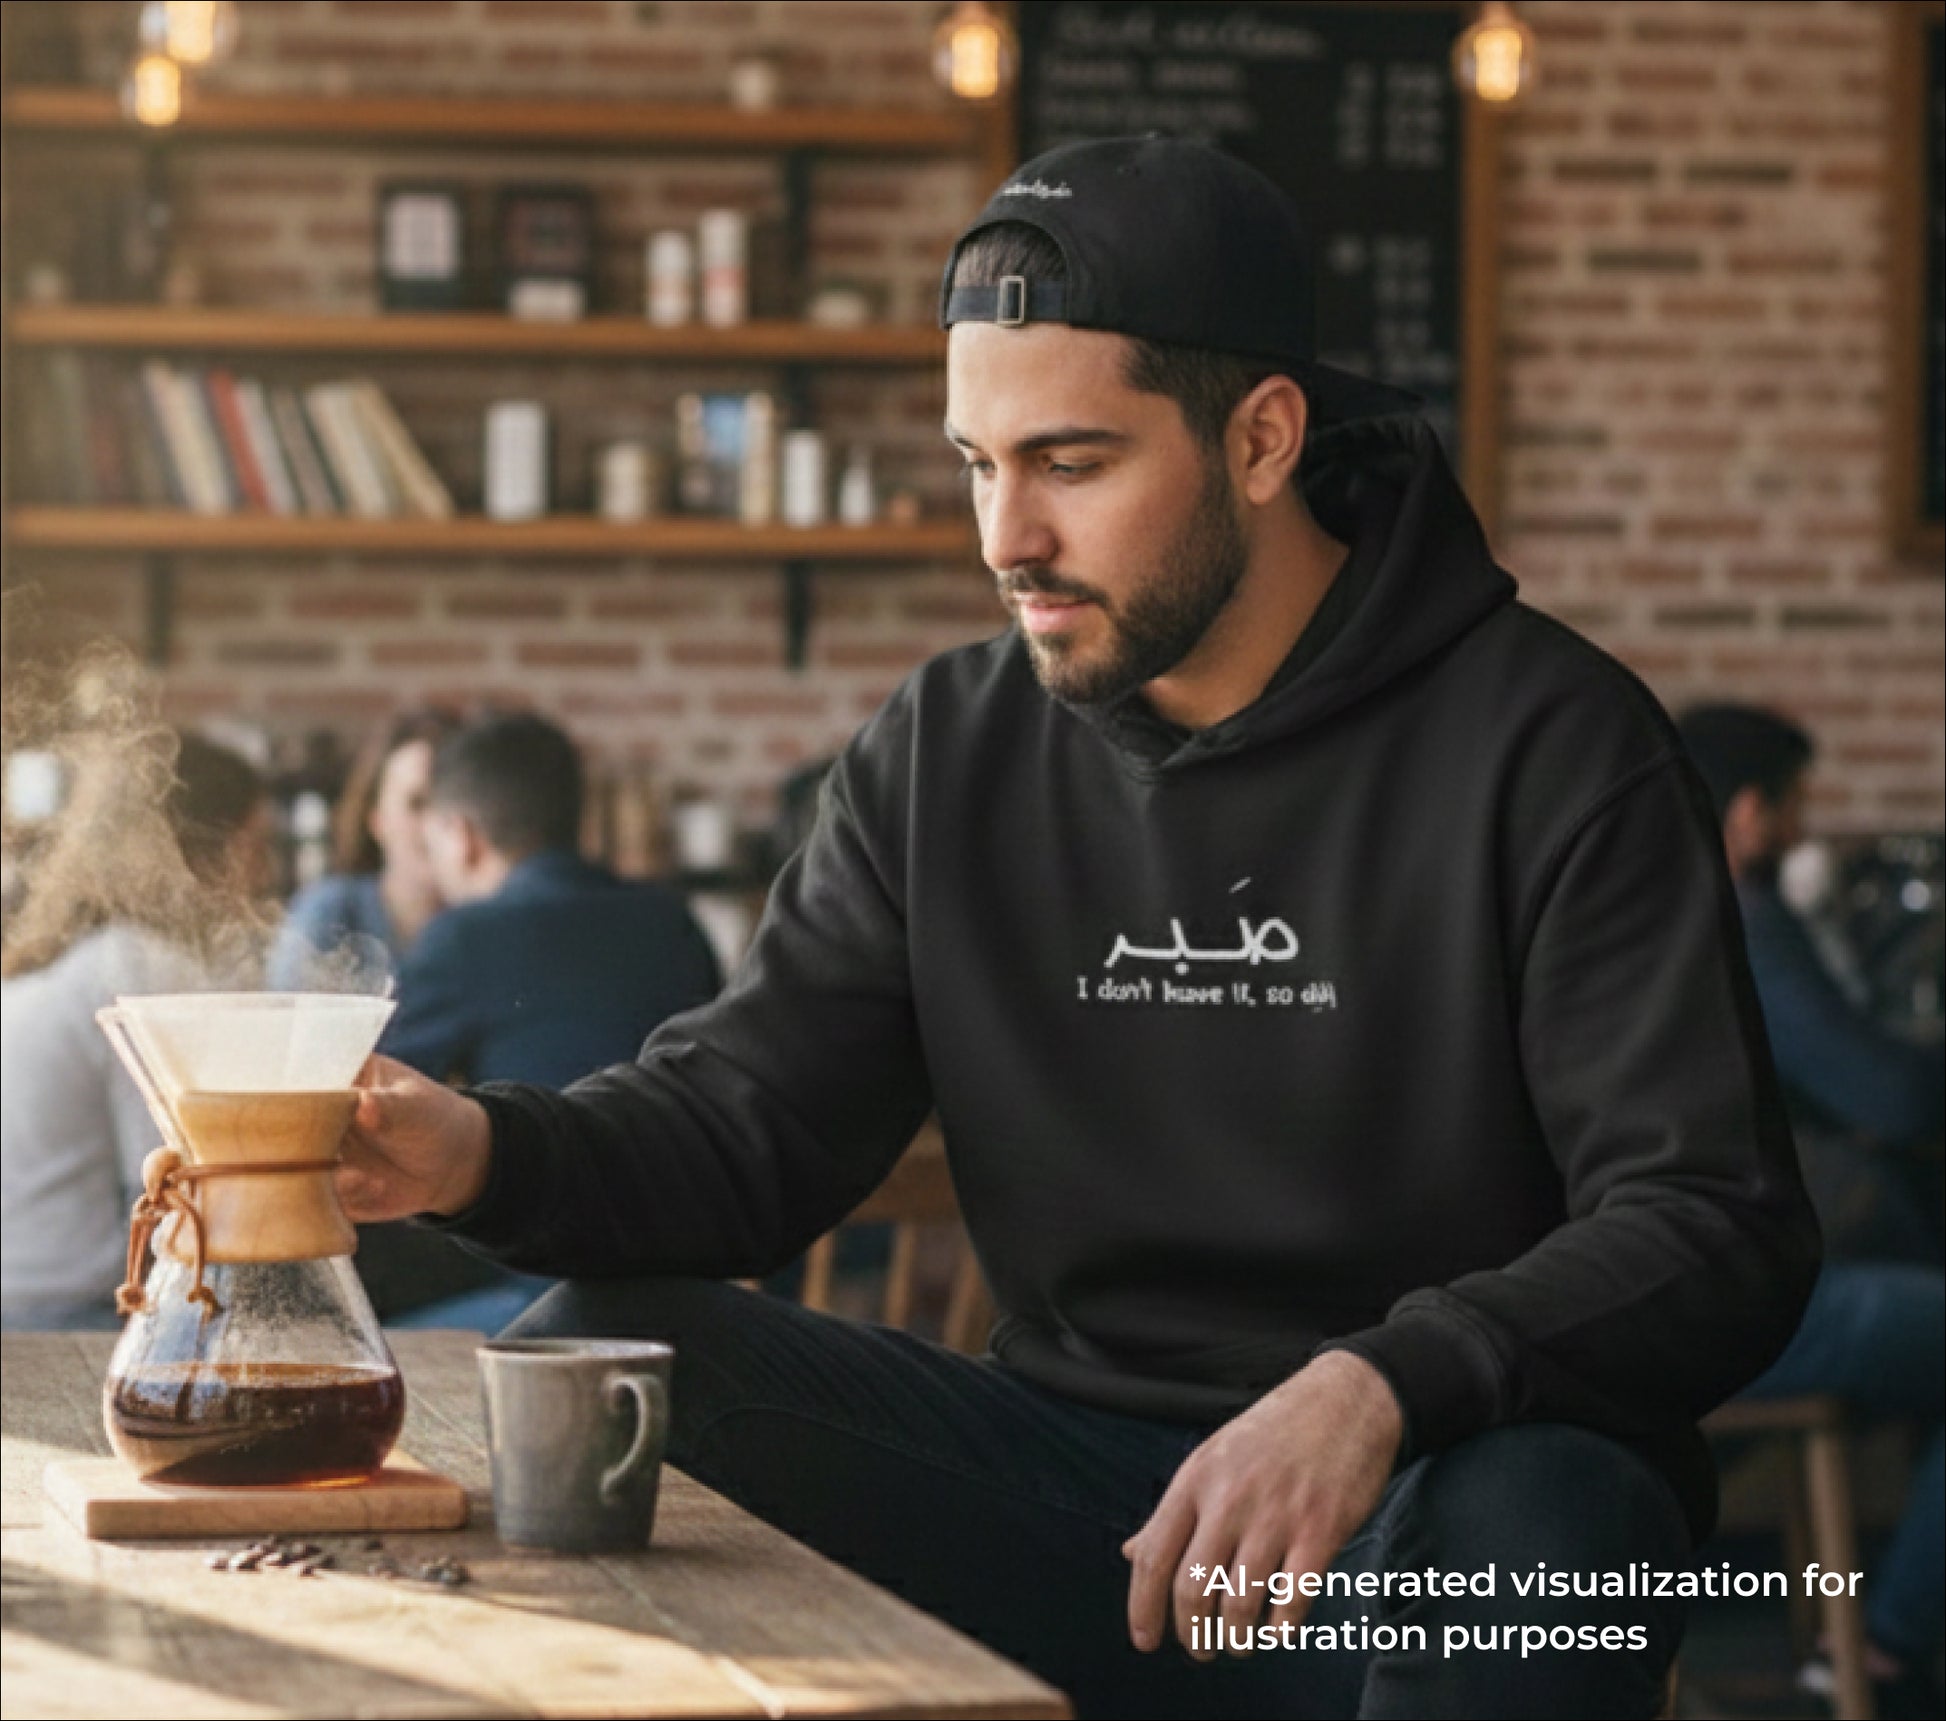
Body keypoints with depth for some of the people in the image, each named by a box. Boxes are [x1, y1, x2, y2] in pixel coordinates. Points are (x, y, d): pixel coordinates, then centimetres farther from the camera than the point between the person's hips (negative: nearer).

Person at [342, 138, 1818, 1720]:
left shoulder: (1546, 749, -7)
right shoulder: (948, 757, 9)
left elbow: (1720, 1231, -14)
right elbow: (745, 1114, 5)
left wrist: (1382, 1387, -32)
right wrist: (484, 1150, -18)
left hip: (1424, 1492, -4)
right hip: (1071, 1478, 4)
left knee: (1531, 1514, -39)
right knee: (594, 1357, -13)